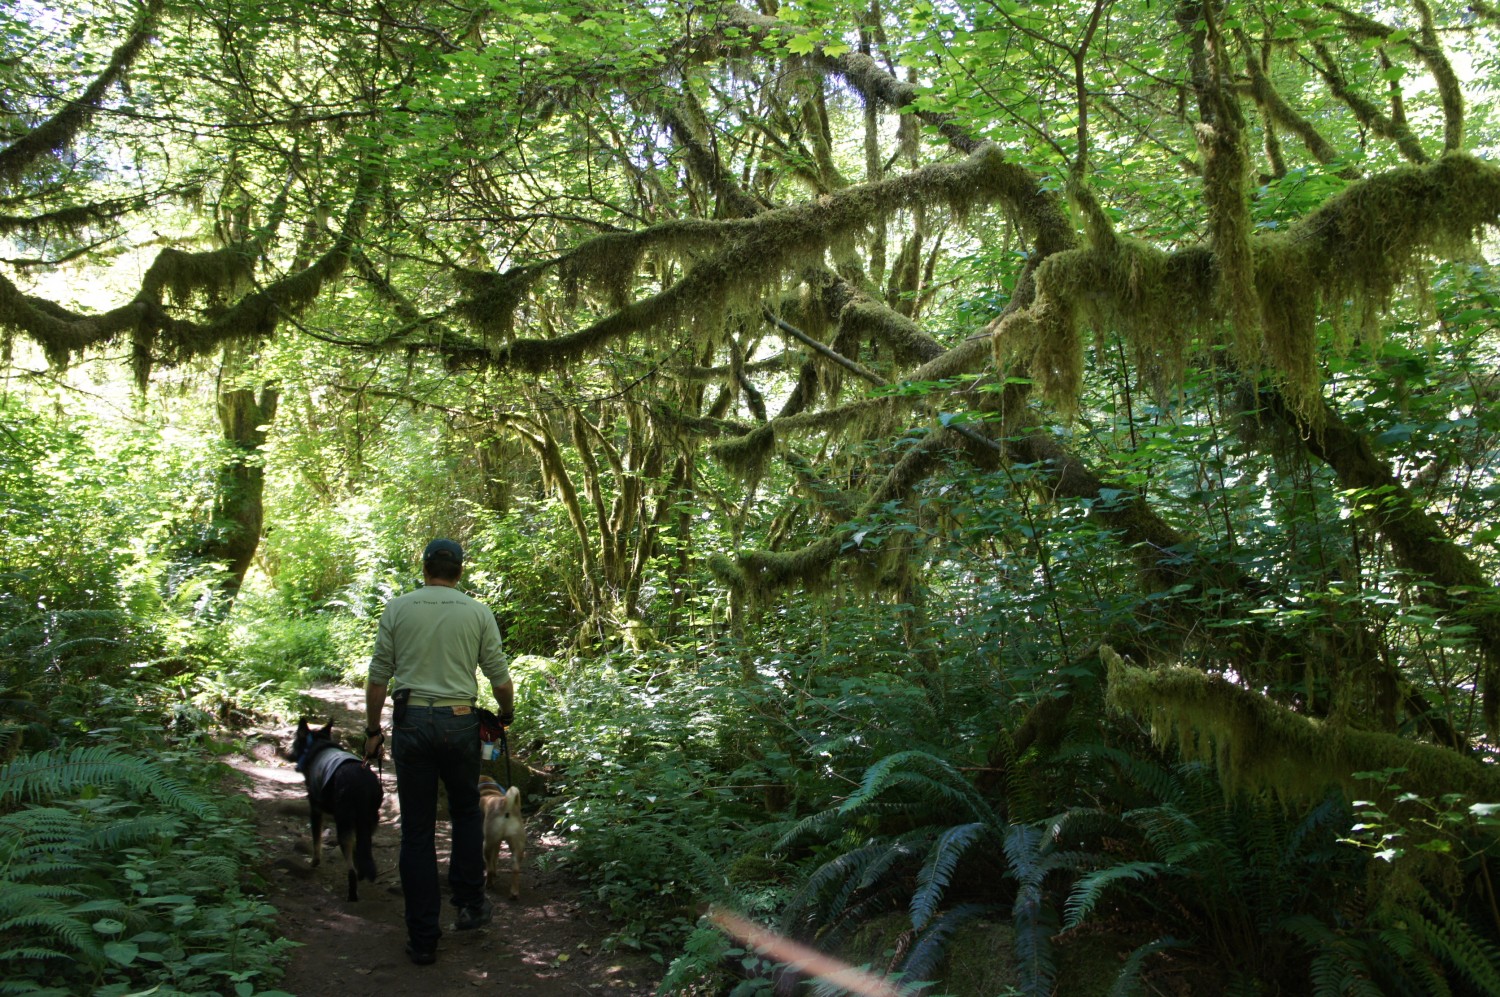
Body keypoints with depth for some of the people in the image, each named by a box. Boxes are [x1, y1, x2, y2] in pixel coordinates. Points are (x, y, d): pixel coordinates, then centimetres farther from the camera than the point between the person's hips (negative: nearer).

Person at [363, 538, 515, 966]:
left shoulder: (397, 609, 2)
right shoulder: (478, 613, 2)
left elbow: (378, 677, 3)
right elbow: (500, 676, 4)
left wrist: (373, 729, 13)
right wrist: (506, 714, 23)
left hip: (410, 722, 0)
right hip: (459, 722, 0)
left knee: (417, 830, 6)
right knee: (466, 813, 23)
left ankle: (423, 938, 11)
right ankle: (469, 903, 23)